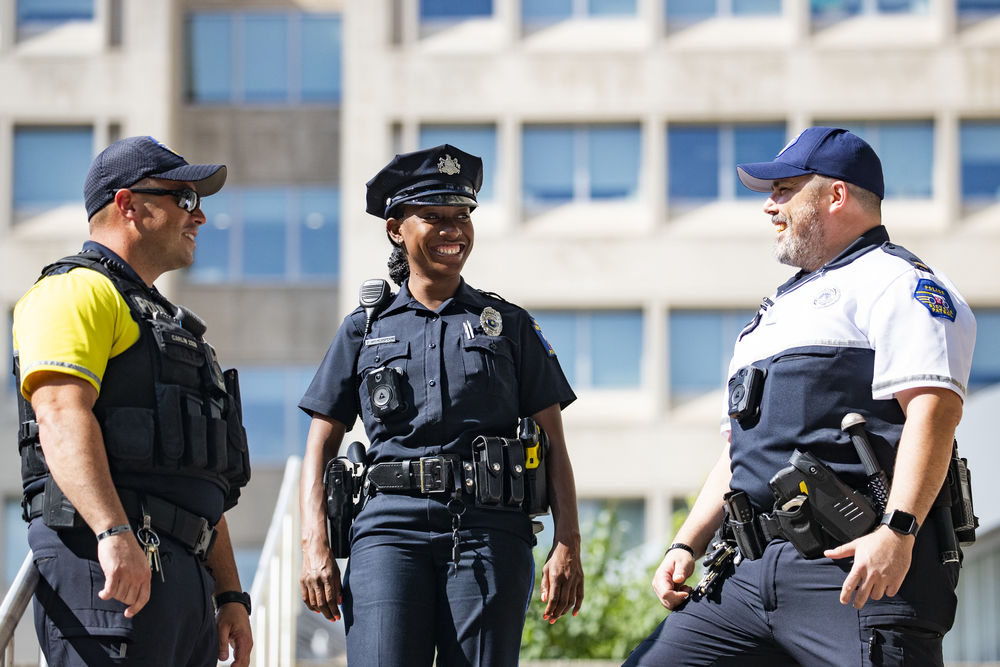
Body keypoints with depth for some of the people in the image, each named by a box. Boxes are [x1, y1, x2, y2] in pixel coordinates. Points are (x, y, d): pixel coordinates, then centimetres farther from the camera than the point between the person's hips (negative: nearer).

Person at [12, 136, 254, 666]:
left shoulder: (168, 326, 30)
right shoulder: (76, 293, 0)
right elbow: (62, 417, -17)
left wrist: (230, 595, 21)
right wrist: (115, 535, -30)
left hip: (184, 574, 9)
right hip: (105, 564, -9)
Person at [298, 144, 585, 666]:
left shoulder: (509, 325, 17)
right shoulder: (363, 329, 17)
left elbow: (554, 445, 12)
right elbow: (320, 446, 14)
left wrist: (567, 545, 0)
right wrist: (315, 546, -1)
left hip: (490, 529, 0)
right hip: (391, 526, 0)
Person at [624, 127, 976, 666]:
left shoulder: (894, 281, 1)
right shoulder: (782, 308, 31)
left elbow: (934, 406, -15)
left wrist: (898, 530, -27)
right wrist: (686, 545, 20)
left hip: (857, 565, -9)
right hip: (753, 575, 9)